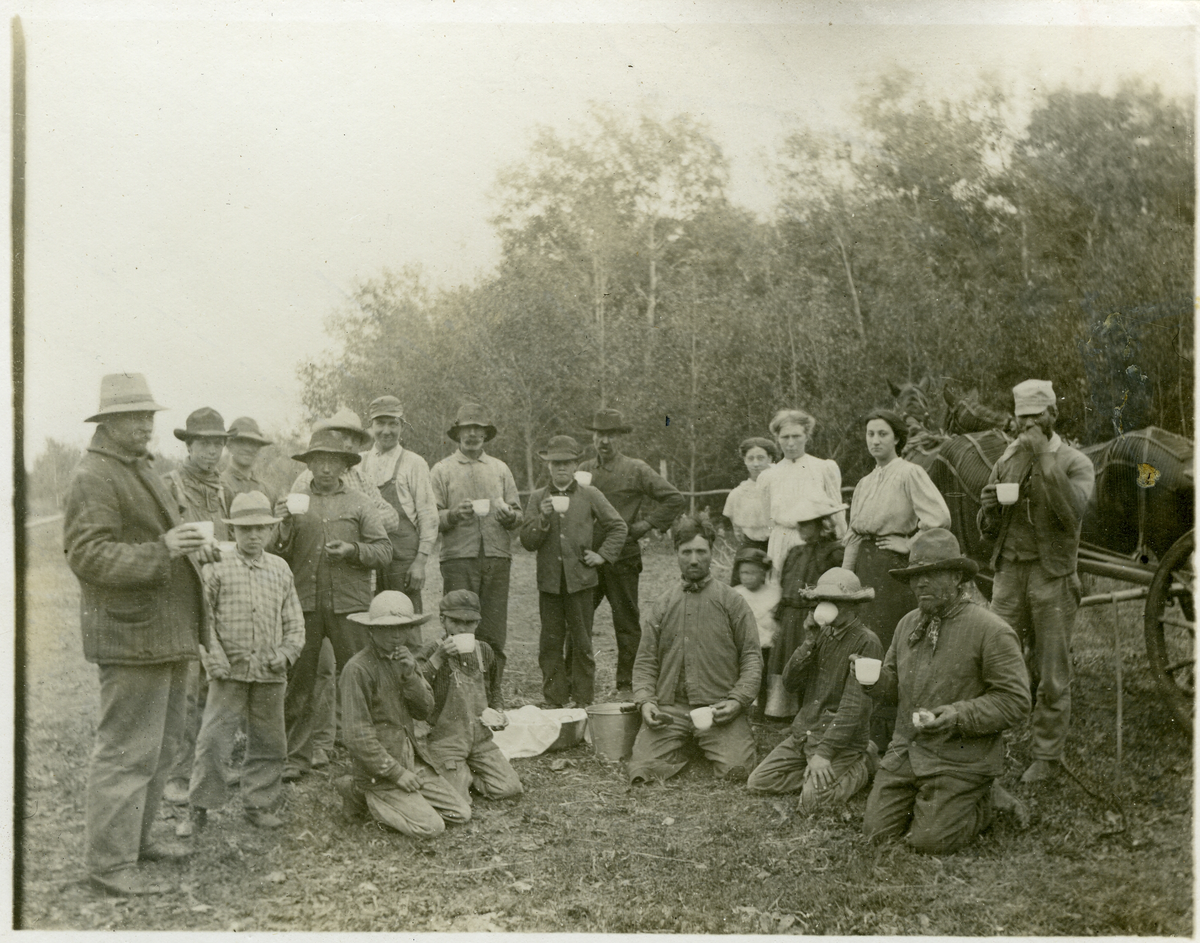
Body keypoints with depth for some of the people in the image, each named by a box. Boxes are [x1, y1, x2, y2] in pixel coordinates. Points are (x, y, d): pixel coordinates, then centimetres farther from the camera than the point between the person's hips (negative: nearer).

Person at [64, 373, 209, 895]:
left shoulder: (142, 470, 19)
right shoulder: (94, 477, -13)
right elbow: (88, 555, -20)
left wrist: (192, 548, 11)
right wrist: (160, 551, -29)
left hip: (165, 631, 10)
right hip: (131, 633, -10)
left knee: (161, 740, 18)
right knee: (128, 749, -5)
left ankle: (136, 835, 31)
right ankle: (109, 861, 4)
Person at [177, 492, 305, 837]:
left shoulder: (280, 569, 10)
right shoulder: (218, 567, 0)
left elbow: (294, 620, 13)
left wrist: (287, 651, -2)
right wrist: (214, 656, -10)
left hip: (269, 673, 3)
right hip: (229, 671, -3)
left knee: (268, 742, 10)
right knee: (212, 739, -4)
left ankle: (259, 803, 24)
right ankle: (199, 807, 9)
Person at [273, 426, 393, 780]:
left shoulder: (359, 504, 11)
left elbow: (384, 549, 7)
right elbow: (280, 557, 10)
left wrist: (352, 550, -10)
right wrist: (282, 529, -8)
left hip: (349, 604, -1)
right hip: (304, 602, 1)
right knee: (298, 679, 1)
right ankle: (295, 757, 10)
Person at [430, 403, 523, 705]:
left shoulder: (500, 469, 18)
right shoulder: (442, 470, 9)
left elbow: (518, 515, 16)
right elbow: (431, 519, 3)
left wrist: (509, 515, -6)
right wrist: (454, 514, -15)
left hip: (497, 557, 2)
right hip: (458, 558, -2)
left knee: (494, 631, 1)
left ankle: (493, 690, 10)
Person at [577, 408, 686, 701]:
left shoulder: (636, 470, -2)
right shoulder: (583, 470, 10)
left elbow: (674, 499, -1)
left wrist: (646, 525, -6)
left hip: (622, 559, -3)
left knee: (627, 624, 3)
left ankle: (625, 686, 12)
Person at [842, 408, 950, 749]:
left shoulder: (910, 474, -6)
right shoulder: (864, 484, 17)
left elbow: (939, 517, -18)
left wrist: (909, 544, -10)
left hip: (895, 567, -7)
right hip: (865, 567, 7)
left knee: (891, 645, -6)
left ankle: (894, 732, 2)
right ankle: (872, 733, 15)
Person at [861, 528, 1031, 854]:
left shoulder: (991, 631, -11)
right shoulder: (908, 624, 10)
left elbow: (1015, 701, -13)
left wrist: (961, 716, -23)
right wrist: (874, 679, -6)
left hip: (961, 758, -6)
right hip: (905, 750, 6)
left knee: (930, 840, -10)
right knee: (877, 831, 0)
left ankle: (988, 801, 15)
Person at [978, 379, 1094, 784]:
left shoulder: (1075, 463, -2)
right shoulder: (1007, 461, 11)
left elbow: (1072, 513, -23)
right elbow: (988, 531, 14)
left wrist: (1045, 457, -21)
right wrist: (989, 509, -10)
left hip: (1052, 577, -3)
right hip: (1009, 573, 4)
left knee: (1051, 675, 4)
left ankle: (1046, 757, 16)